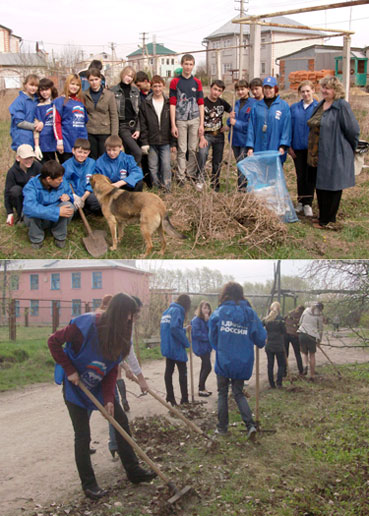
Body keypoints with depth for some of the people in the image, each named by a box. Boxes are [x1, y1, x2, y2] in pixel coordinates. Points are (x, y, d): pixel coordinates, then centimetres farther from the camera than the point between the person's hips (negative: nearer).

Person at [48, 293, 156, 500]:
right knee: (83, 435, -3)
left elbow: (112, 369, -4)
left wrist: (109, 399, -13)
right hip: (76, 385, -6)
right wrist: (70, 370, -21)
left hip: (100, 386, 6)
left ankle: (133, 471, 18)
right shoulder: (86, 325, -28)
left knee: (121, 421, 6)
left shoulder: (121, 334, -7)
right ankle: (88, 483, 10)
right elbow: (54, 341, -20)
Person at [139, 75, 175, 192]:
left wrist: (173, 142, 1)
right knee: (153, 167, 6)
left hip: (165, 142, -1)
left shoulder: (169, 103, 4)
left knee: (166, 165, -7)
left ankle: (166, 189, 2)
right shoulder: (145, 104, 3)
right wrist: (144, 142, -4)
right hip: (152, 142, 1)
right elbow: (143, 124, 2)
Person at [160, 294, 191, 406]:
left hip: (167, 347, 8)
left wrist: (184, 329, 21)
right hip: (176, 347, -8)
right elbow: (175, 328, -25)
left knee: (169, 371, 12)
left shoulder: (167, 311, 14)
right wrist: (186, 342, -17)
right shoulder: (177, 311, -13)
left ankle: (170, 398, 17)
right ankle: (184, 399, 2)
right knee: (183, 371, 0)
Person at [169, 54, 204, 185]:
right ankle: (181, 177, 7)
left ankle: (192, 174, 16)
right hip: (180, 120, -2)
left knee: (193, 149, 5)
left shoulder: (197, 82, 8)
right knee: (182, 150, 0)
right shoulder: (175, 82, 1)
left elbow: (200, 104, 9)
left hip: (195, 120, 2)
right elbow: (172, 104, -1)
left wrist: (201, 124, 3)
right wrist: (173, 125, -6)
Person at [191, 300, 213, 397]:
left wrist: (208, 321, -11)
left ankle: (201, 388, 25)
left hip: (207, 346, 9)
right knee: (207, 367, -10)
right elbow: (196, 334, -22)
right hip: (200, 347, -9)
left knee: (204, 367, 15)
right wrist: (208, 337, -18)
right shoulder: (196, 320, -14)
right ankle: (201, 389, -2)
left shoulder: (207, 319, 10)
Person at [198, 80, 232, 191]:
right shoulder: (203, 102, -7)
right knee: (202, 154, -24)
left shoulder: (222, 103, 5)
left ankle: (215, 184, 20)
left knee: (217, 162, 7)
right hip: (206, 135, -4)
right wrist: (202, 138, -17)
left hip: (219, 136, 4)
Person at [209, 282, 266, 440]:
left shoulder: (219, 312, -6)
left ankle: (222, 427, 17)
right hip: (243, 362, 2)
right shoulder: (250, 313, -3)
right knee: (238, 393, 14)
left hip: (223, 360, -2)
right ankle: (250, 424, -3)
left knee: (222, 393, 14)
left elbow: (212, 336, -1)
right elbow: (261, 337, -2)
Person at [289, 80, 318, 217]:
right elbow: (289, 127, 7)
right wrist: (289, 146, 2)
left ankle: (308, 204, 8)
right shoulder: (294, 108, 5)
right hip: (298, 148, 3)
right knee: (300, 176, 10)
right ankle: (300, 202, 21)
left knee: (310, 176, 2)